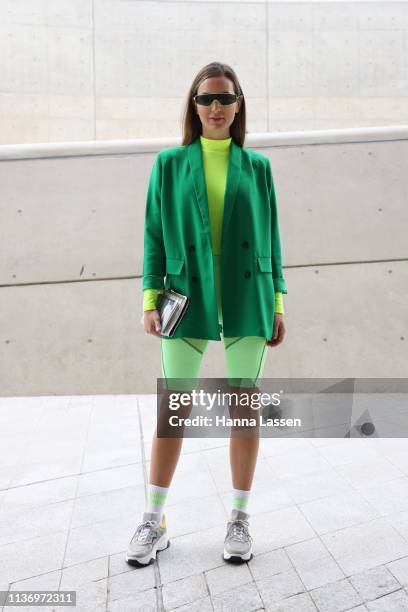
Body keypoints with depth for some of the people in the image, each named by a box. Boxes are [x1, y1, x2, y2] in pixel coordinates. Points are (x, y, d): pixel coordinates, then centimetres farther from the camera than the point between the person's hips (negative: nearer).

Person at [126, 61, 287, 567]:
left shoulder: (257, 166, 9)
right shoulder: (170, 164, 8)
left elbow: (271, 236, 9)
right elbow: (154, 235, 5)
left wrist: (277, 302, 4)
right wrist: (150, 298, -5)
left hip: (246, 301, 1)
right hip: (188, 300, 0)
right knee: (173, 406, 3)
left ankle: (240, 517, 22)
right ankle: (154, 520, 19)